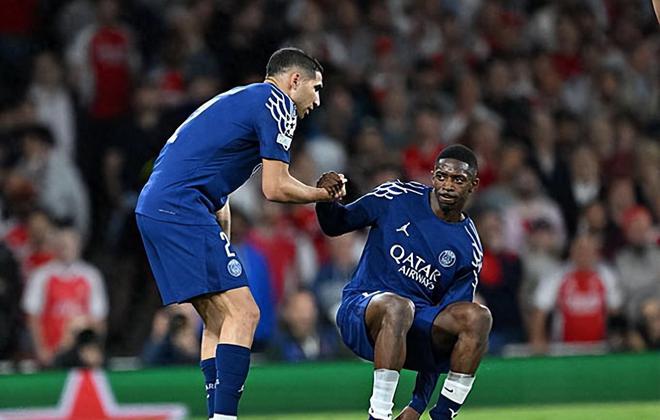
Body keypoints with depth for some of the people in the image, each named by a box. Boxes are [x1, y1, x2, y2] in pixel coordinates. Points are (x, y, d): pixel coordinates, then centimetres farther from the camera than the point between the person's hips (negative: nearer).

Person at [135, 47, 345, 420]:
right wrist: (324, 193, 10)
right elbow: (275, 188, -7)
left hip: (153, 208, 10)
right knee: (243, 313, -12)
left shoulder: (238, 100, 28)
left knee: (220, 319, 13)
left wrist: (222, 247, 25)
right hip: (183, 210, -10)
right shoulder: (277, 103, -2)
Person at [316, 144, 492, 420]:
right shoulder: (396, 197, 0)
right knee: (397, 306, -38)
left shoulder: (469, 249, 2)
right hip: (362, 309, -3)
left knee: (479, 317, -25)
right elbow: (335, 226, 9)